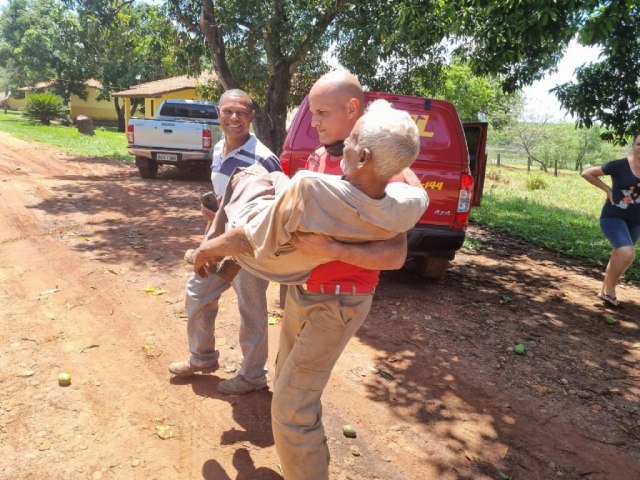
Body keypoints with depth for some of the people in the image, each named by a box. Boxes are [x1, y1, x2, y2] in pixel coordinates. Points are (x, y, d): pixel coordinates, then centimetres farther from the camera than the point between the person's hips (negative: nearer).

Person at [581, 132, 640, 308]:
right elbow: (586, 173, -5)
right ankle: (610, 290, -4)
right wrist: (607, 189, -7)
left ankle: (605, 291, 32)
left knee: (618, 258, 15)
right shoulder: (619, 165, -12)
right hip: (613, 217, -5)